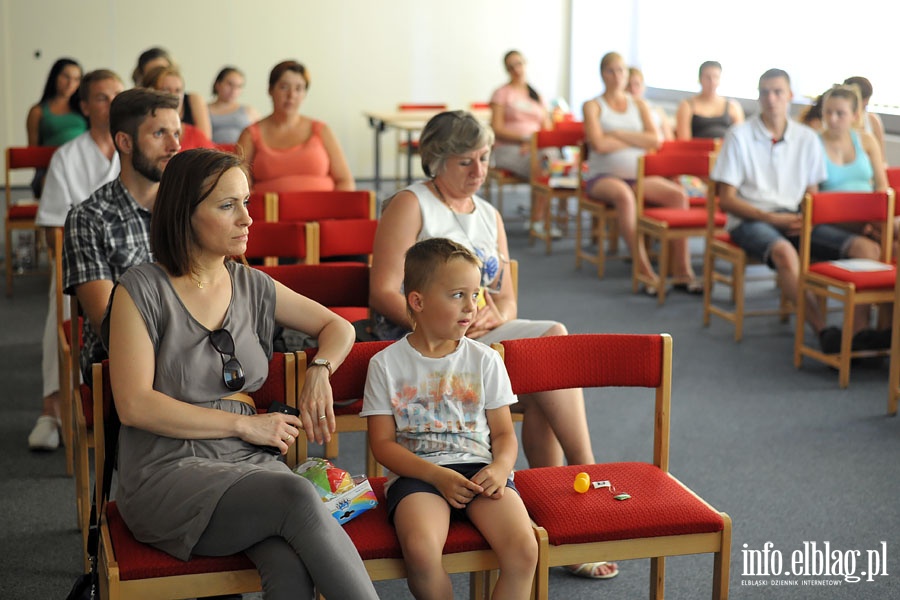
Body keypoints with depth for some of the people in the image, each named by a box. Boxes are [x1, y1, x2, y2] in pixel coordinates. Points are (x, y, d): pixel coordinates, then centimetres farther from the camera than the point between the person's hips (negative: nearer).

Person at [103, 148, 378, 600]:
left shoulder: (251, 286, 14)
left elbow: (338, 327, 26)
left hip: (250, 464, 4)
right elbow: (134, 406, -10)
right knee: (298, 496, -34)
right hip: (168, 476, -4)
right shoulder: (142, 290, -2)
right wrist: (245, 424, -10)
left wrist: (320, 372, 2)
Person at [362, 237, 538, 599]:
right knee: (420, 551, -33)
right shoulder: (386, 364, 4)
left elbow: (504, 434, 11)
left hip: (479, 469, 2)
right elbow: (383, 443, 1)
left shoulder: (484, 360, 10)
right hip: (417, 472, -2)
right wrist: (438, 476, -13)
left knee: (524, 549, -25)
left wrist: (500, 467, -12)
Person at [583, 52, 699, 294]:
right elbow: (599, 144, -12)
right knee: (624, 194, -39)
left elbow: (655, 141, 0)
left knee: (678, 194, -24)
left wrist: (617, 134, -7)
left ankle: (682, 271, -25)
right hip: (603, 176, -4)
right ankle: (645, 270, -37)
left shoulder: (639, 104, 16)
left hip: (638, 175, 4)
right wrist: (638, 141, -2)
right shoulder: (593, 106, 6)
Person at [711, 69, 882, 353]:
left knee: (867, 248, -19)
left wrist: (806, 219, -7)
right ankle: (822, 330, -37)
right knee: (784, 251, -40)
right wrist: (772, 218, -14)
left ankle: (859, 330, -27)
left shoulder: (807, 138, 13)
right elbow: (726, 200, -3)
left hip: (795, 220, 4)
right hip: (750, 220, -4)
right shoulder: (740, 135, 1)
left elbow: (812, 194, 17)